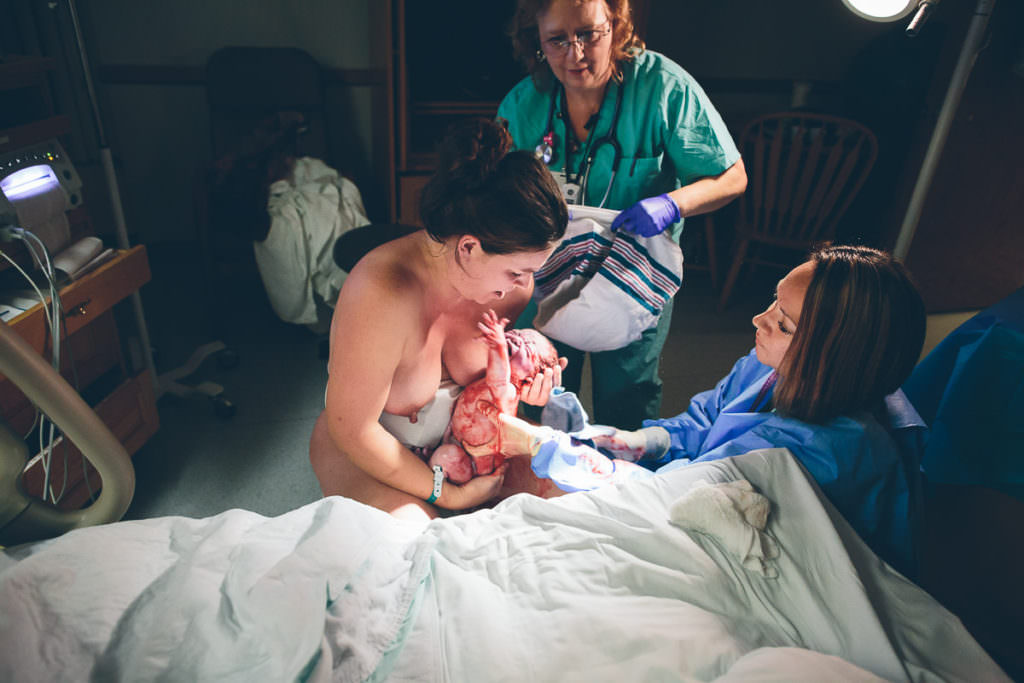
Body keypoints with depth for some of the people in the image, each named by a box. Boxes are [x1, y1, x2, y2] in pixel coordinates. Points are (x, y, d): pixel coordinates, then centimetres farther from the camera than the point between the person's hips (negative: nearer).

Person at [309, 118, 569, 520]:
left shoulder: (510, 280, -16)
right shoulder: (383, 294, -34)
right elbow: (352, 429, -25)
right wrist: (449, 494, -20)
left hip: (460, 427, 5)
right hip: (367, 445, -4)